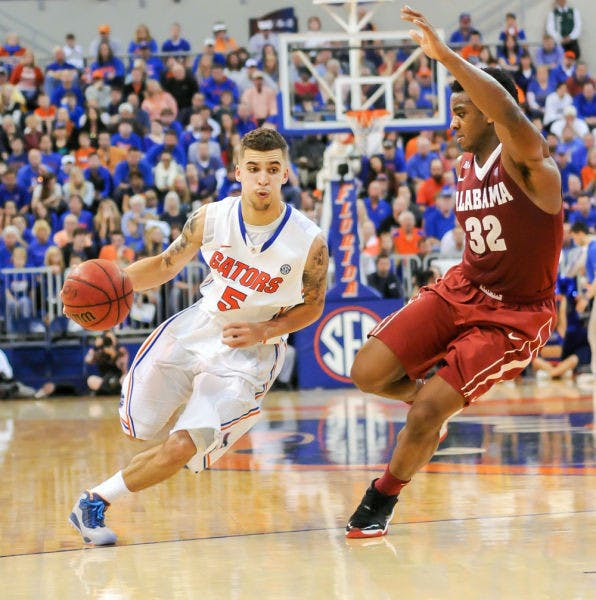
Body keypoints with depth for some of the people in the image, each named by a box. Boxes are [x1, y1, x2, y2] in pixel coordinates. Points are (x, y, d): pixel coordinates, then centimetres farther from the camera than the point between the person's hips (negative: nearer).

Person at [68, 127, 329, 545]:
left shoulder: (310, 243, -20)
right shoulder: (211, 219, -13)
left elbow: (312, 306, -2)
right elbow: (165, 265, 2)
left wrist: (263, 331, -19)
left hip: (248, 354, -3)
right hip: (196, 329, 3)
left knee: (179, 451, -14)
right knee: (138, 425, 15)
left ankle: (95, 502, 6)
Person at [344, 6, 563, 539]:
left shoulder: (525, 160, -19)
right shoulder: (464, 168, 7)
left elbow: (511, 115, -43)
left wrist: (444, 55, -50)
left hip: (515, 316, -7)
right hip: (462, 290, 7)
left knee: (426, 412, -14)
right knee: (368, 373, -7)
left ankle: (383, 499, 11)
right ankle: (432, 396, 25)